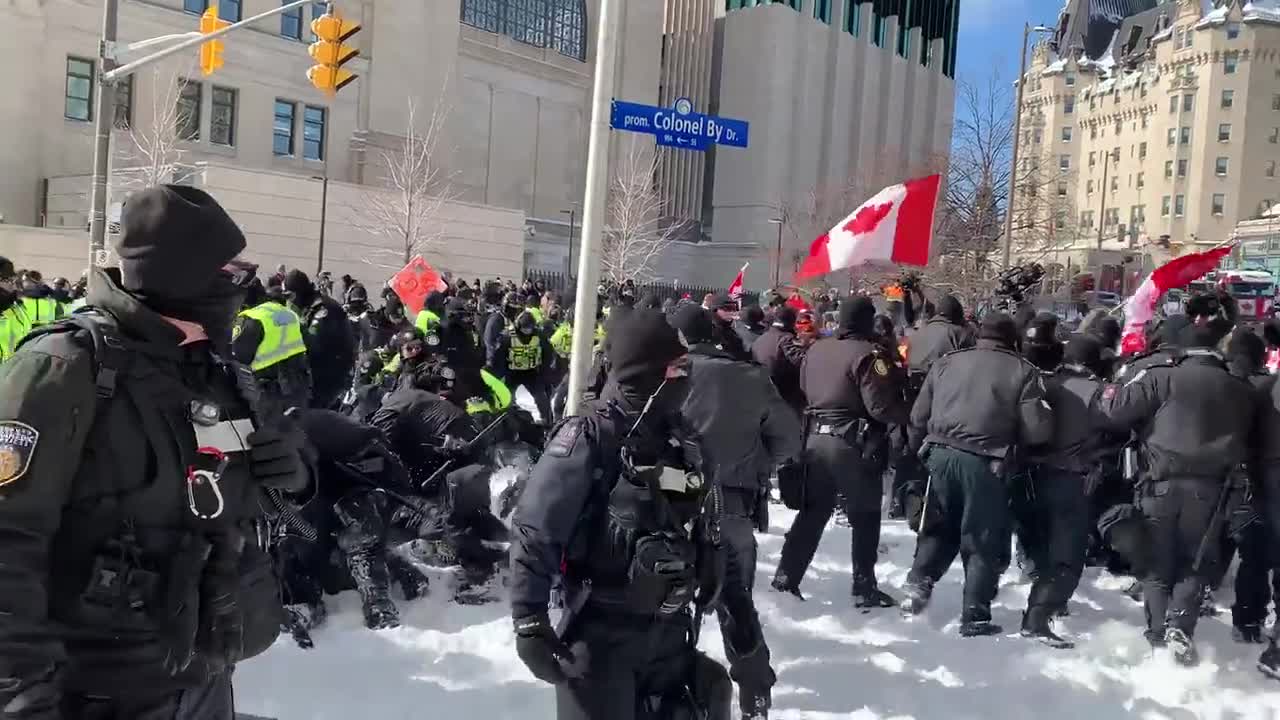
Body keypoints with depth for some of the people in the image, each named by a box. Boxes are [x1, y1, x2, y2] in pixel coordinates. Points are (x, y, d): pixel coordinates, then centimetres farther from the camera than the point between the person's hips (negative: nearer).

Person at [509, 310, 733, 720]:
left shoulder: (681, 442, 4)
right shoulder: (589, 438, -17)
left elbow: (703, 535, 16)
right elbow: (533, 534, -17)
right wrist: (530, 623, -19)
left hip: (670, 630, 7)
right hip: (602, 632, -6)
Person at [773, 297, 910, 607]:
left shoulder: (816, 349, 7)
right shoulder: (867, 354, -14)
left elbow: (804, 391, 15)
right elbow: (880, 406, -18)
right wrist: (909, 413, -3)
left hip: (815, 438, 6)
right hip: (852, 443, -6)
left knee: (812, 512, 15)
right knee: (865, 517, 7)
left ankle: (786, 578, 16)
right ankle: (864, 588, 12)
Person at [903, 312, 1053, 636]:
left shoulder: (946, 362, 10)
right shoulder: (1023, 371, 1)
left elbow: (918, 417, 12)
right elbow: (1038, 429, -5)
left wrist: (923, 447, 25)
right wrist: (1013, 440, 15)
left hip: (941, 455, 3)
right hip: (986, 463, -3)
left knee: (938, 528, 22)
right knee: (984, 541, 8)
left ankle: (919, 583, 10)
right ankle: (975, 616, 10)